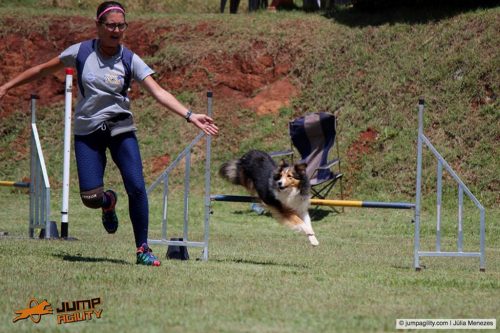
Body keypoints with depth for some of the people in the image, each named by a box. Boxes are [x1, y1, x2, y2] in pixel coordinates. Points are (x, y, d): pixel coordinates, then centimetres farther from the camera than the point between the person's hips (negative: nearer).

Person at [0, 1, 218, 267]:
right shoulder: (81, 52, -6)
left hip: (121, 130, 0)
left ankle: (142, 249, -2)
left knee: (136, 187, -15)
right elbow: (43, 70, 7)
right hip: (87, 132, 0)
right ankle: (109, 201, 29)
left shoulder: (130, 60, -7)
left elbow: (158, 92, -16)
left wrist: (190, 116, -28)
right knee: (90, 197, -10)